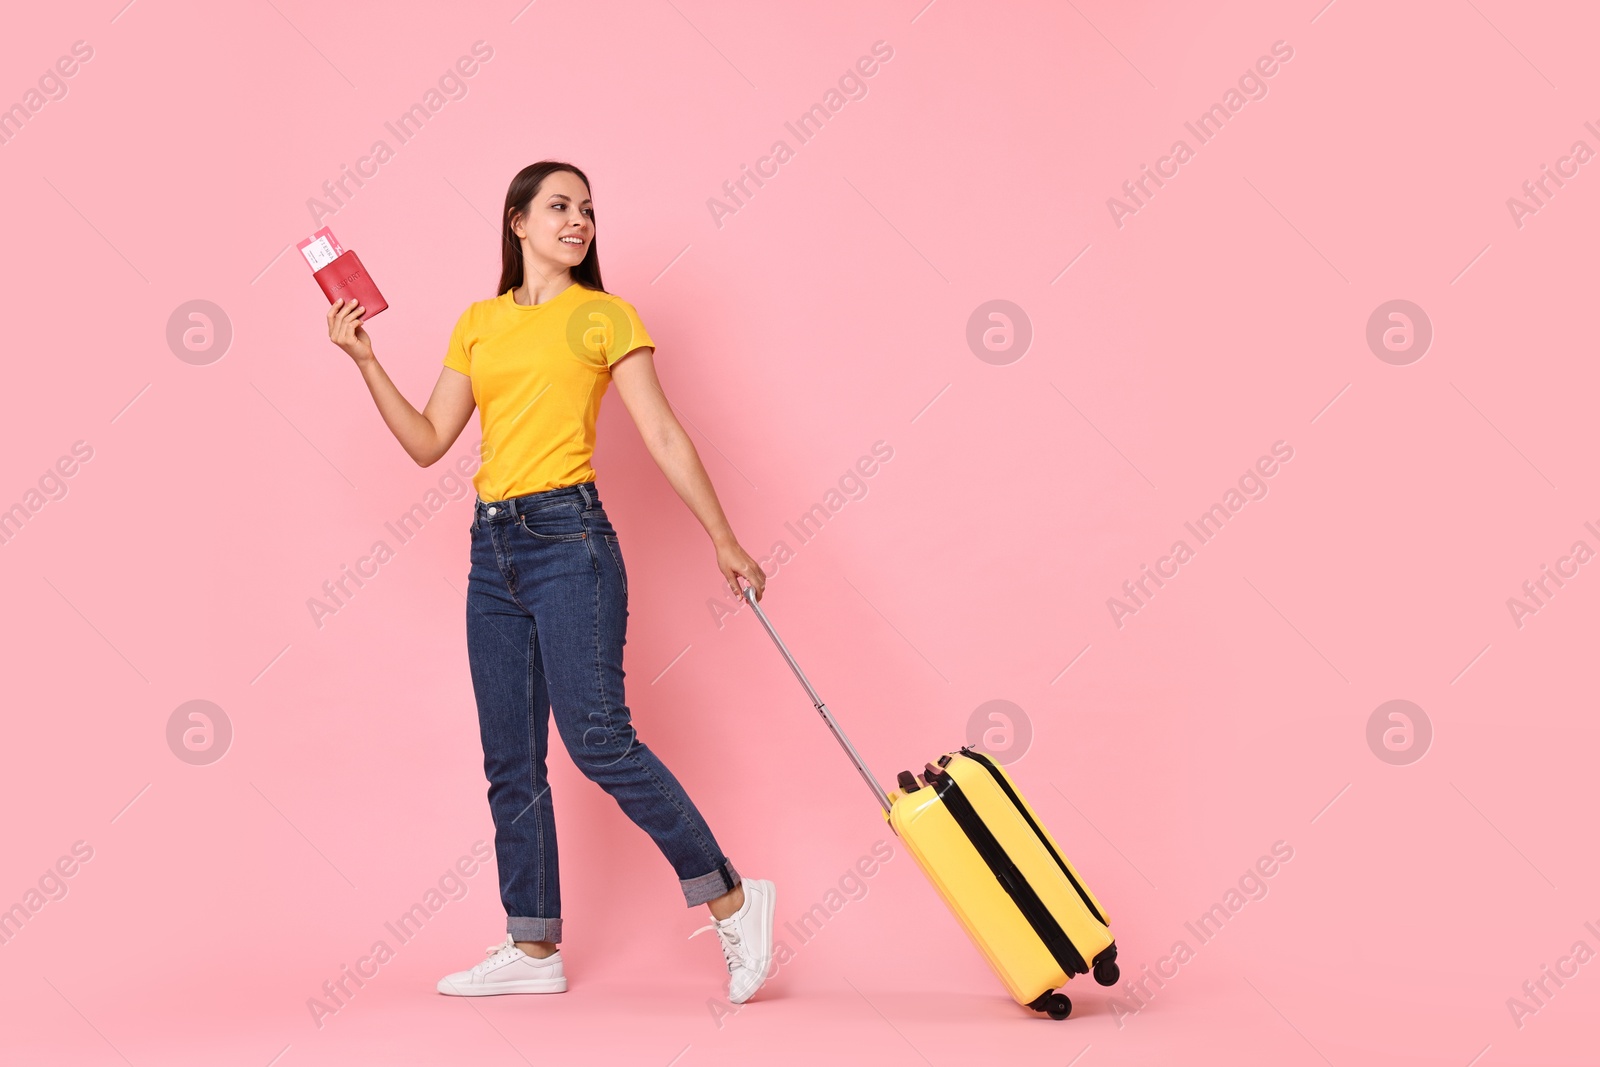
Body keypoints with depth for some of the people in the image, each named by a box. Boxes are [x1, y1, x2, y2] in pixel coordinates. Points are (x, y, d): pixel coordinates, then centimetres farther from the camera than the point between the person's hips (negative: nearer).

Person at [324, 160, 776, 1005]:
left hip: (568, 538, -6)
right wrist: (365, 362, 4)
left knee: (598, 740, -13)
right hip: (492, 547, 6)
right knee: (510, 759, 7)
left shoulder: (604, 316, 2)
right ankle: (533, 949, 17)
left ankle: (732, 902, 0)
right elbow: (428, 442, 13)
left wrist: (725, 542, -6)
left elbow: (663, 436, -2)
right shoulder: (478, 323, 15)